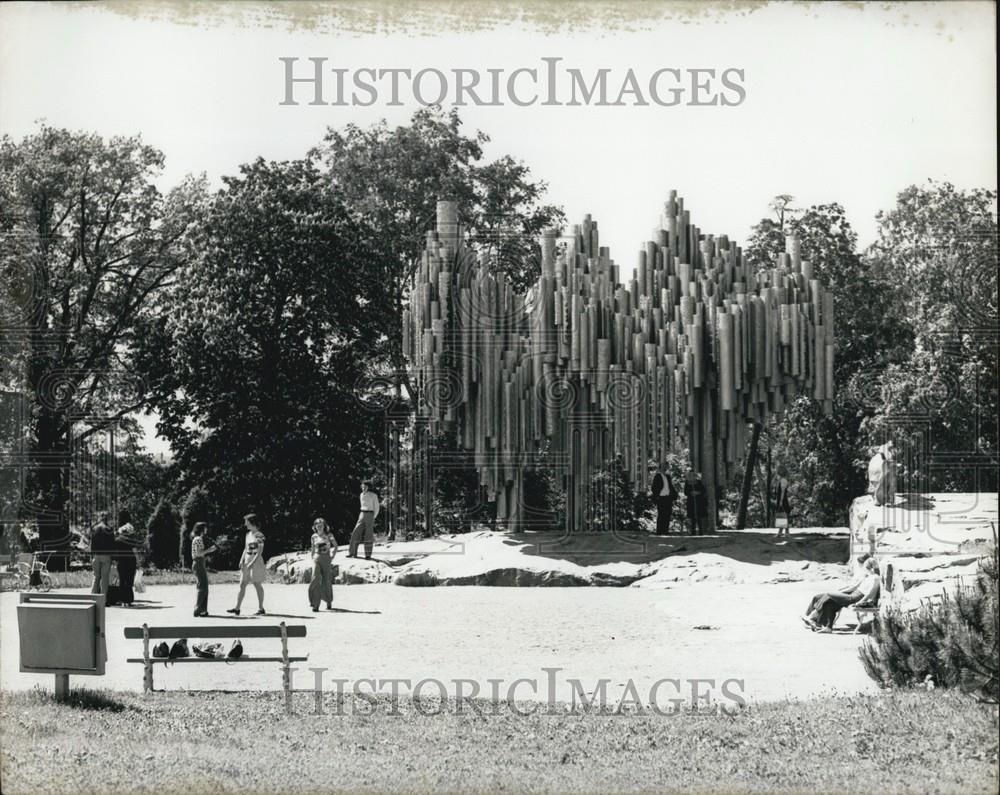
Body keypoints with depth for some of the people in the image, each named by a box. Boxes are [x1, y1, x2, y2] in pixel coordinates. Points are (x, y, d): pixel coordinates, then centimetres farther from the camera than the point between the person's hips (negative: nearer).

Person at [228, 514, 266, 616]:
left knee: (257, 585, 0)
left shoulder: (259, 535, -11)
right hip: (247, 562, 8)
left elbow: (260, 551, -15)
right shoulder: (248, 534, 12)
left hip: (256, 562, -8)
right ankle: (237, 608, 2)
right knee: (242, 585, 3)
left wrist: (253, 563, -20)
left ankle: (261, 608, 9)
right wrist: (242, 560, 4)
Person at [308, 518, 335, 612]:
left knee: (327, 581, 4)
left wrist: (333, 555, 3)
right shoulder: (314, 536, 8)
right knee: (316, 579, -14)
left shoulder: (328, 535, 3)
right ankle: (316, 604, -16)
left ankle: (329, 602, 26)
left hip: (326, 559, 0)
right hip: (317, 558, 0)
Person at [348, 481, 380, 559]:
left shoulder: (373, 495, -5)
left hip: (370, 516, -5)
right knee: (355, 534, -1)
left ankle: (368, 555, -1)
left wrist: (373, 518, 0)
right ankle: (352, 552, 7)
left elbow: (376, 507, 1)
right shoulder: (362, 495, 11)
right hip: (362, 516, 5)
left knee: (368, 536, -7)